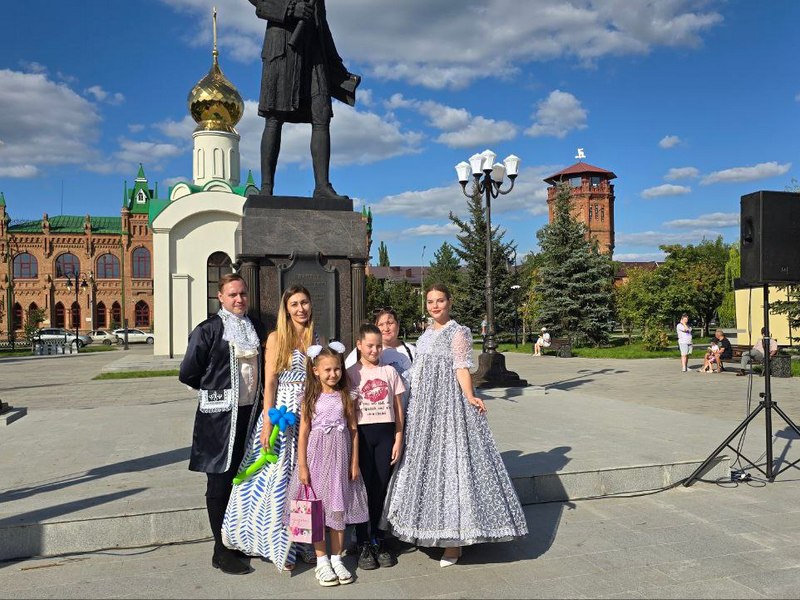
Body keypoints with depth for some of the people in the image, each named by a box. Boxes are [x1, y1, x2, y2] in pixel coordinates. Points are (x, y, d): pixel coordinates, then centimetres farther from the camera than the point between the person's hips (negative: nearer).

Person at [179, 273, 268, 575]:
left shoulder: (257, 328, 9)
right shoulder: (208, 330, -8)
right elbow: (187, 374, -5)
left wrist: (256, 395, 10)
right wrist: (216, 390, 6)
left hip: (250, 412, 5)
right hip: (220, 415, -5)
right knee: (220, 482, 4)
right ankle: (222, 551, 15)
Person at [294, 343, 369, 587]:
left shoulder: (346, 397, 1)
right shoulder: (311, 399, -3)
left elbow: (353, 430, 3)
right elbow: (303, 433, -4)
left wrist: (354, 463, 1)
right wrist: (302, 466, -7)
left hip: (340, 457, 1)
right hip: (316, 456, -1)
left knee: (338, 508, 8)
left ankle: (337, 559, 19)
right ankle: (322, 560, 16)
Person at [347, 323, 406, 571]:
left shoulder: (389, 372, 7)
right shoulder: (351, 373, 1)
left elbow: (398, 408, 8)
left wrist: (398, 439, 4)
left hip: (385, 432, 2)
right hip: (362, 432, -2)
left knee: (382, 487, 5)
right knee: (364, 487, 2)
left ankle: (378, 540, 20)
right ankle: (363, 544, 13)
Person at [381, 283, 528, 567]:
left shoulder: (458, 333, -6)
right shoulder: (425, 336, 16)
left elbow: (461, 368, -13)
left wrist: (470, 397, -29)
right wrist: (412, 408, 19)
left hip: (448, 406, -8)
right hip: (424, 408, 8)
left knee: (449, 463, -7)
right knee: (426, 462, 11)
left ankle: (454, 542, 1)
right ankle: (432, 533, 23)